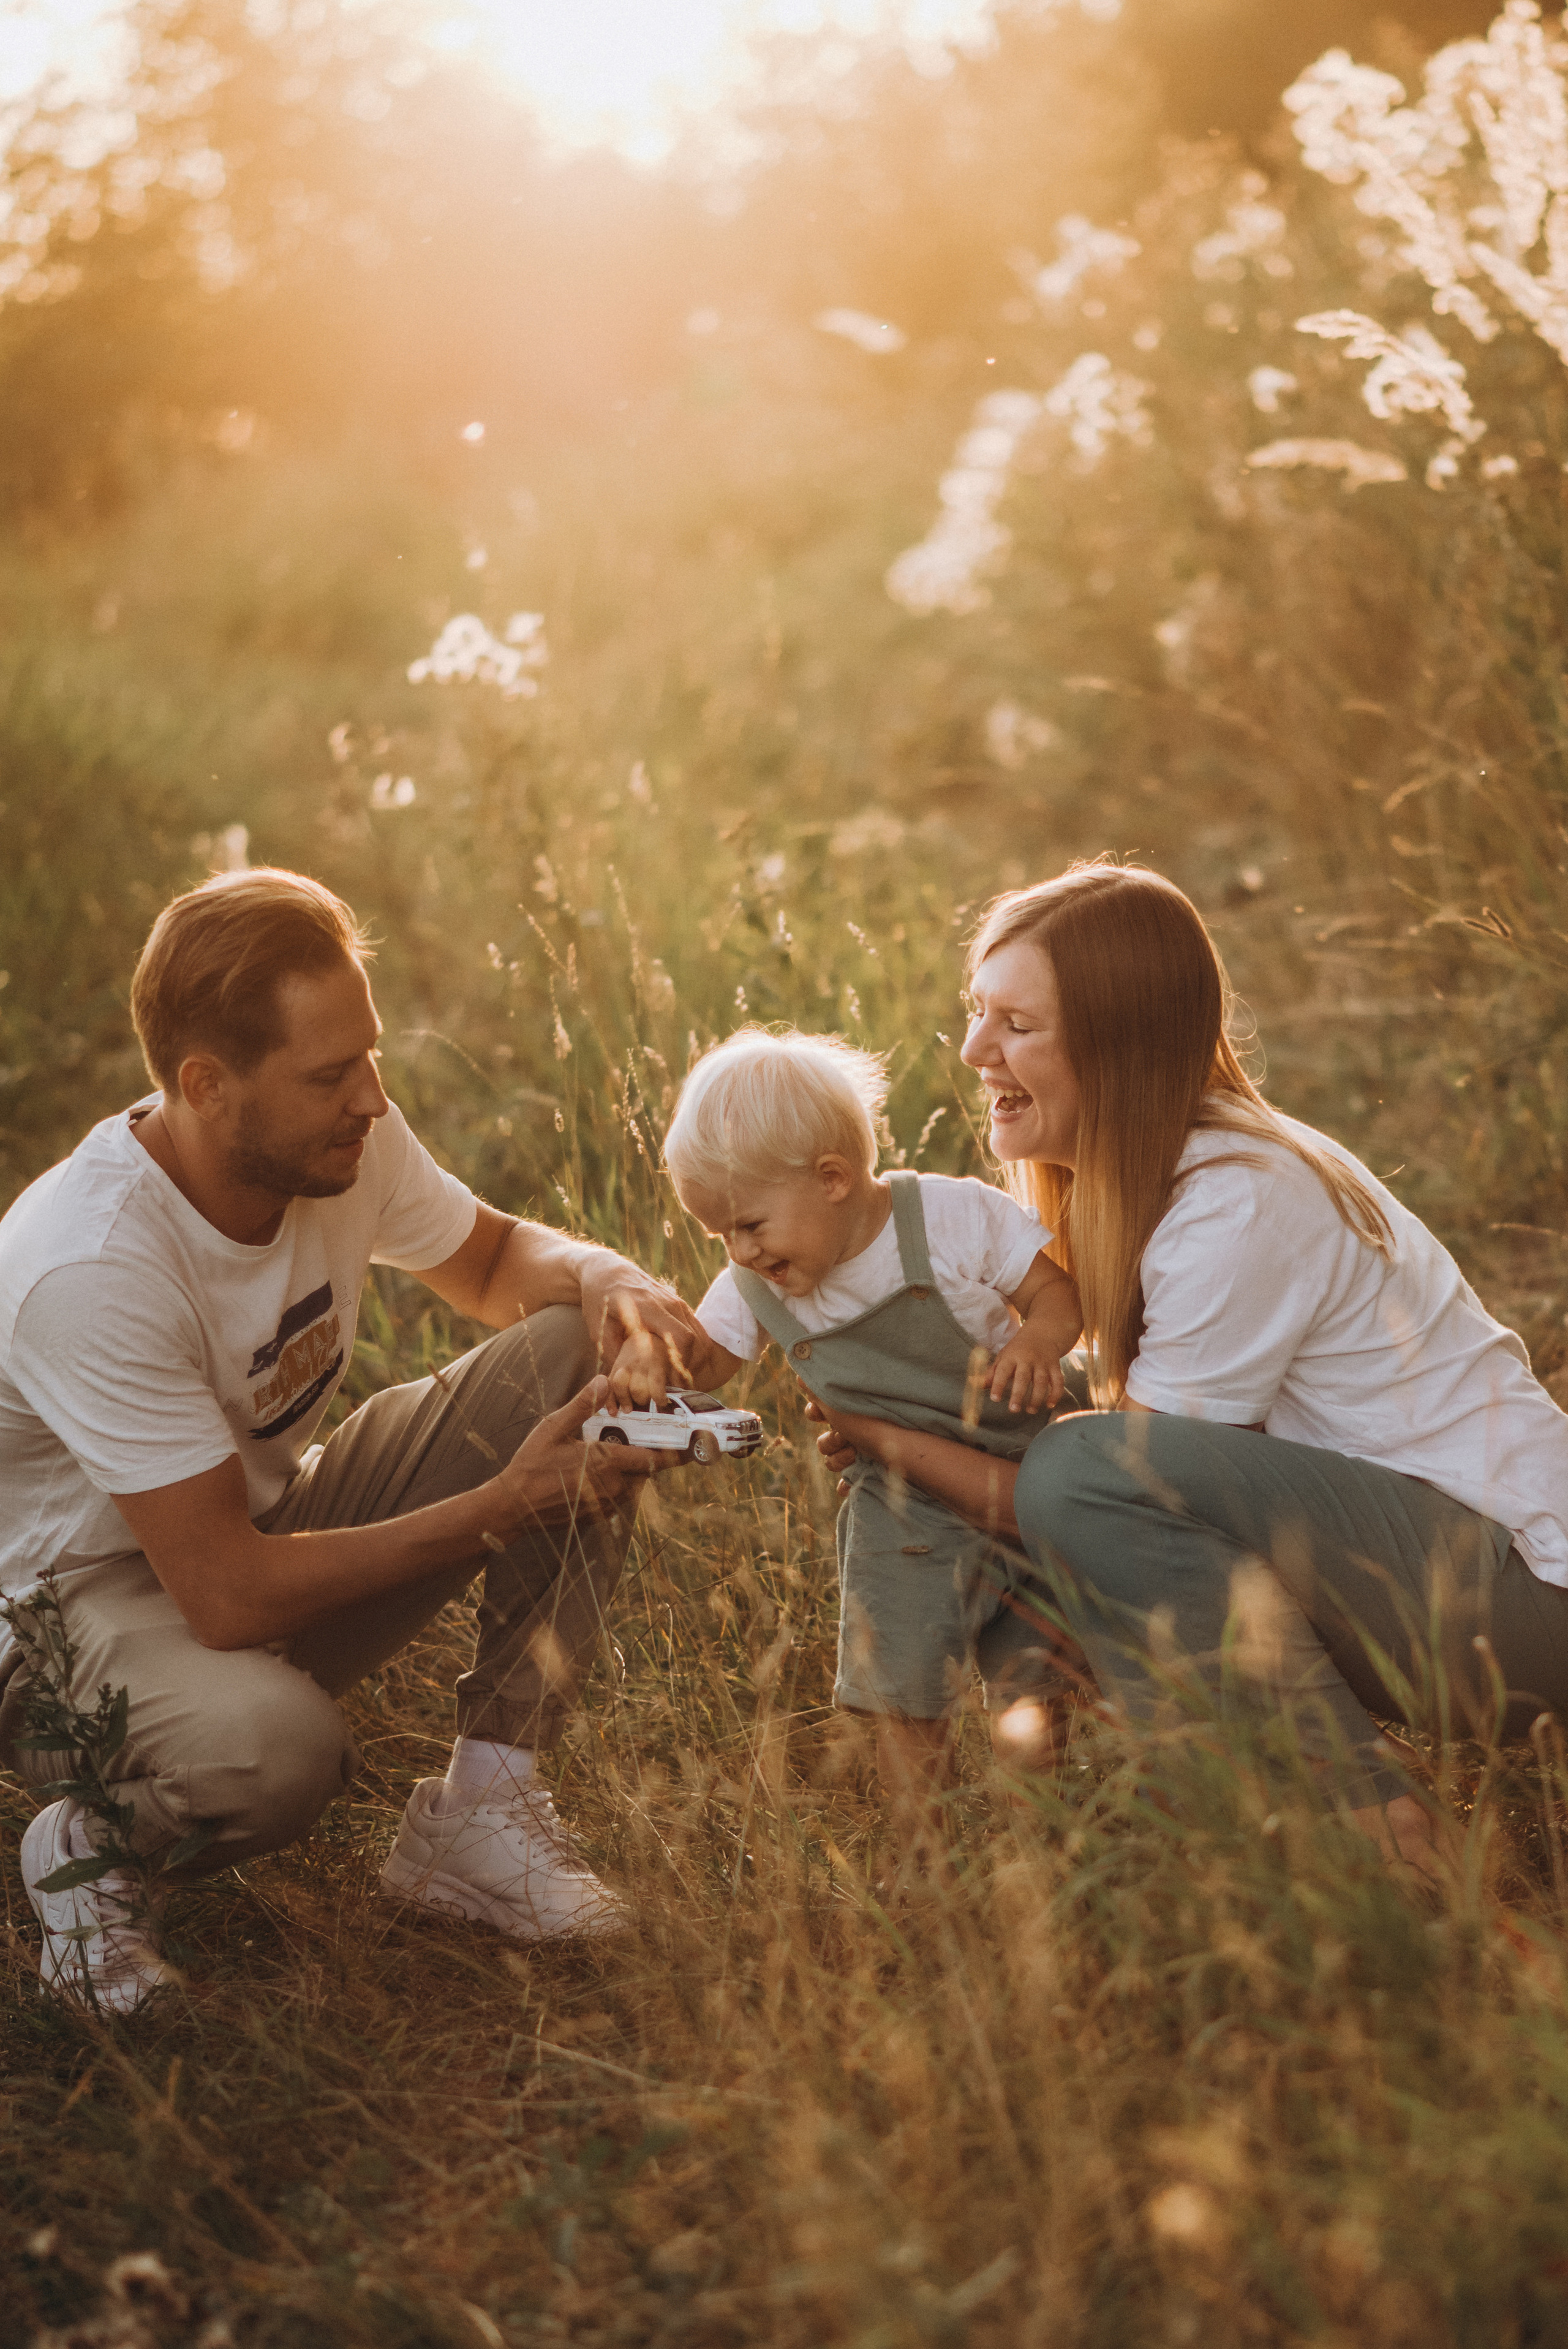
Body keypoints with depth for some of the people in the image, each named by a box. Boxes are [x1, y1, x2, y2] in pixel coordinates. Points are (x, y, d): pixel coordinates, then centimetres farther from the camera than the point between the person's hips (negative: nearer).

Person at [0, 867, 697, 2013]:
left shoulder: (341, 1139, -12)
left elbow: (498, 1257, 9)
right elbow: (226, 1595, -32)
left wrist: (607, 1278, -16)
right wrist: (509, 1506, -28)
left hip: (266, 1525, 7)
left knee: (591, 1357, -11)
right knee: (270, 1744, -42)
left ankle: (480, 1809, -6)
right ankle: (93, 1848, -5)